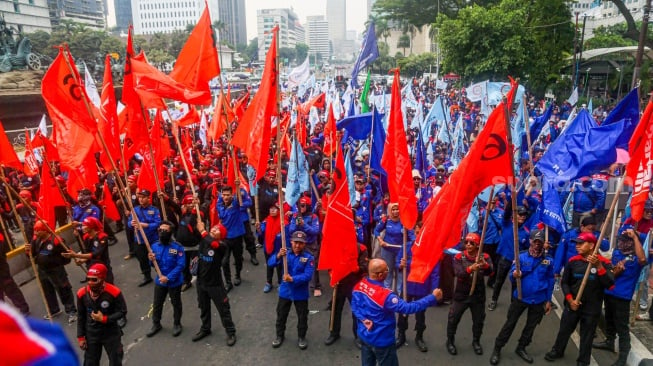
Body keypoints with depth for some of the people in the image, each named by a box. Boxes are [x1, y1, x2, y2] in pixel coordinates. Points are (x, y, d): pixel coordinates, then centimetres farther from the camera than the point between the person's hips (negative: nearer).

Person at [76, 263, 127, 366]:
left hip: (111, 333, -3)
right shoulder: (82, 293, -14)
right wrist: (80, 337, 1)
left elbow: (122, 312, -15)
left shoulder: (114, 292, -25)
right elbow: (81, 317, -1)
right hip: (91, 334, 3)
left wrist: (104, 319, -24)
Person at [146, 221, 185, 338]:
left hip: (174, 282, -4)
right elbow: (155, 265, 4)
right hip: (160, 281, 4)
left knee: (176, 304, 16)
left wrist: (168, 277, -27)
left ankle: (177, 324, 37)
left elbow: (181, 265, -23)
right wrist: (152, 260, -19)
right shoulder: (155, 246, -6)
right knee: (157, 304, 19)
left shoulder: (177, 247, -22)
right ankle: (156, 324, 41)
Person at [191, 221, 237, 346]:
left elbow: (213, 244, -41)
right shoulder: (203, 240, -5)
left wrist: (203, 231, -32)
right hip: (201, 282, 5)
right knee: (204, 308, 24)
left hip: (215, 284, -5)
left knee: (223, 309, 8)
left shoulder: (221, 246, -21)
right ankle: (205, 329, 46)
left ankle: (231, 332, 25)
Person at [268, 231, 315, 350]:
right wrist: (278, 256, -38)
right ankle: (279, 335, 39)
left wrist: (293, 279, -33)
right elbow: (270, 263, -18)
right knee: (281, 315, 18)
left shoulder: (309, 258, -14)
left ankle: (301, 337, 37)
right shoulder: (285, 254, -7)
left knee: (302, 317, 15)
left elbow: (308, 276, -22)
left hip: (301, 293, -2)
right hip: (285, 291, 2)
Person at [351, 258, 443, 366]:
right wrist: (432, 298, -27)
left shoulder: (359, 286, -10)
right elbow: (408, 308, -31)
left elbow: (354, 306, 0)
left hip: (364, 336, 7)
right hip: (381, 341, -6)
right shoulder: (385, 295, -33)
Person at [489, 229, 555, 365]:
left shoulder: (548, 260, -5)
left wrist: (548, 300, 7)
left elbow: (550, 281, 5)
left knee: (531, 326, 17)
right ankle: (497, 349, 15)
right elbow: (511, 276, -12)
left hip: (539, 300, 2)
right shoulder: (522, 257, -10)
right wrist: (514, 275, -36)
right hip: (520, 297, -2)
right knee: (510, 323, 6)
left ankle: (521, 348, 37)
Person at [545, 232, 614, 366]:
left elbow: (609, 284, -24)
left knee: (587, 336, 10)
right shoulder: (573, 261, -4)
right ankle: (557, 351, 39)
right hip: (572, 304, 3)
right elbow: (564, 282, 3)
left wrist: (599, 266, -33)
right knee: (564, 329, 17)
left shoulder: (604, 262, -11)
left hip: (592, 308, -3)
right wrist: (570, 299, -8)